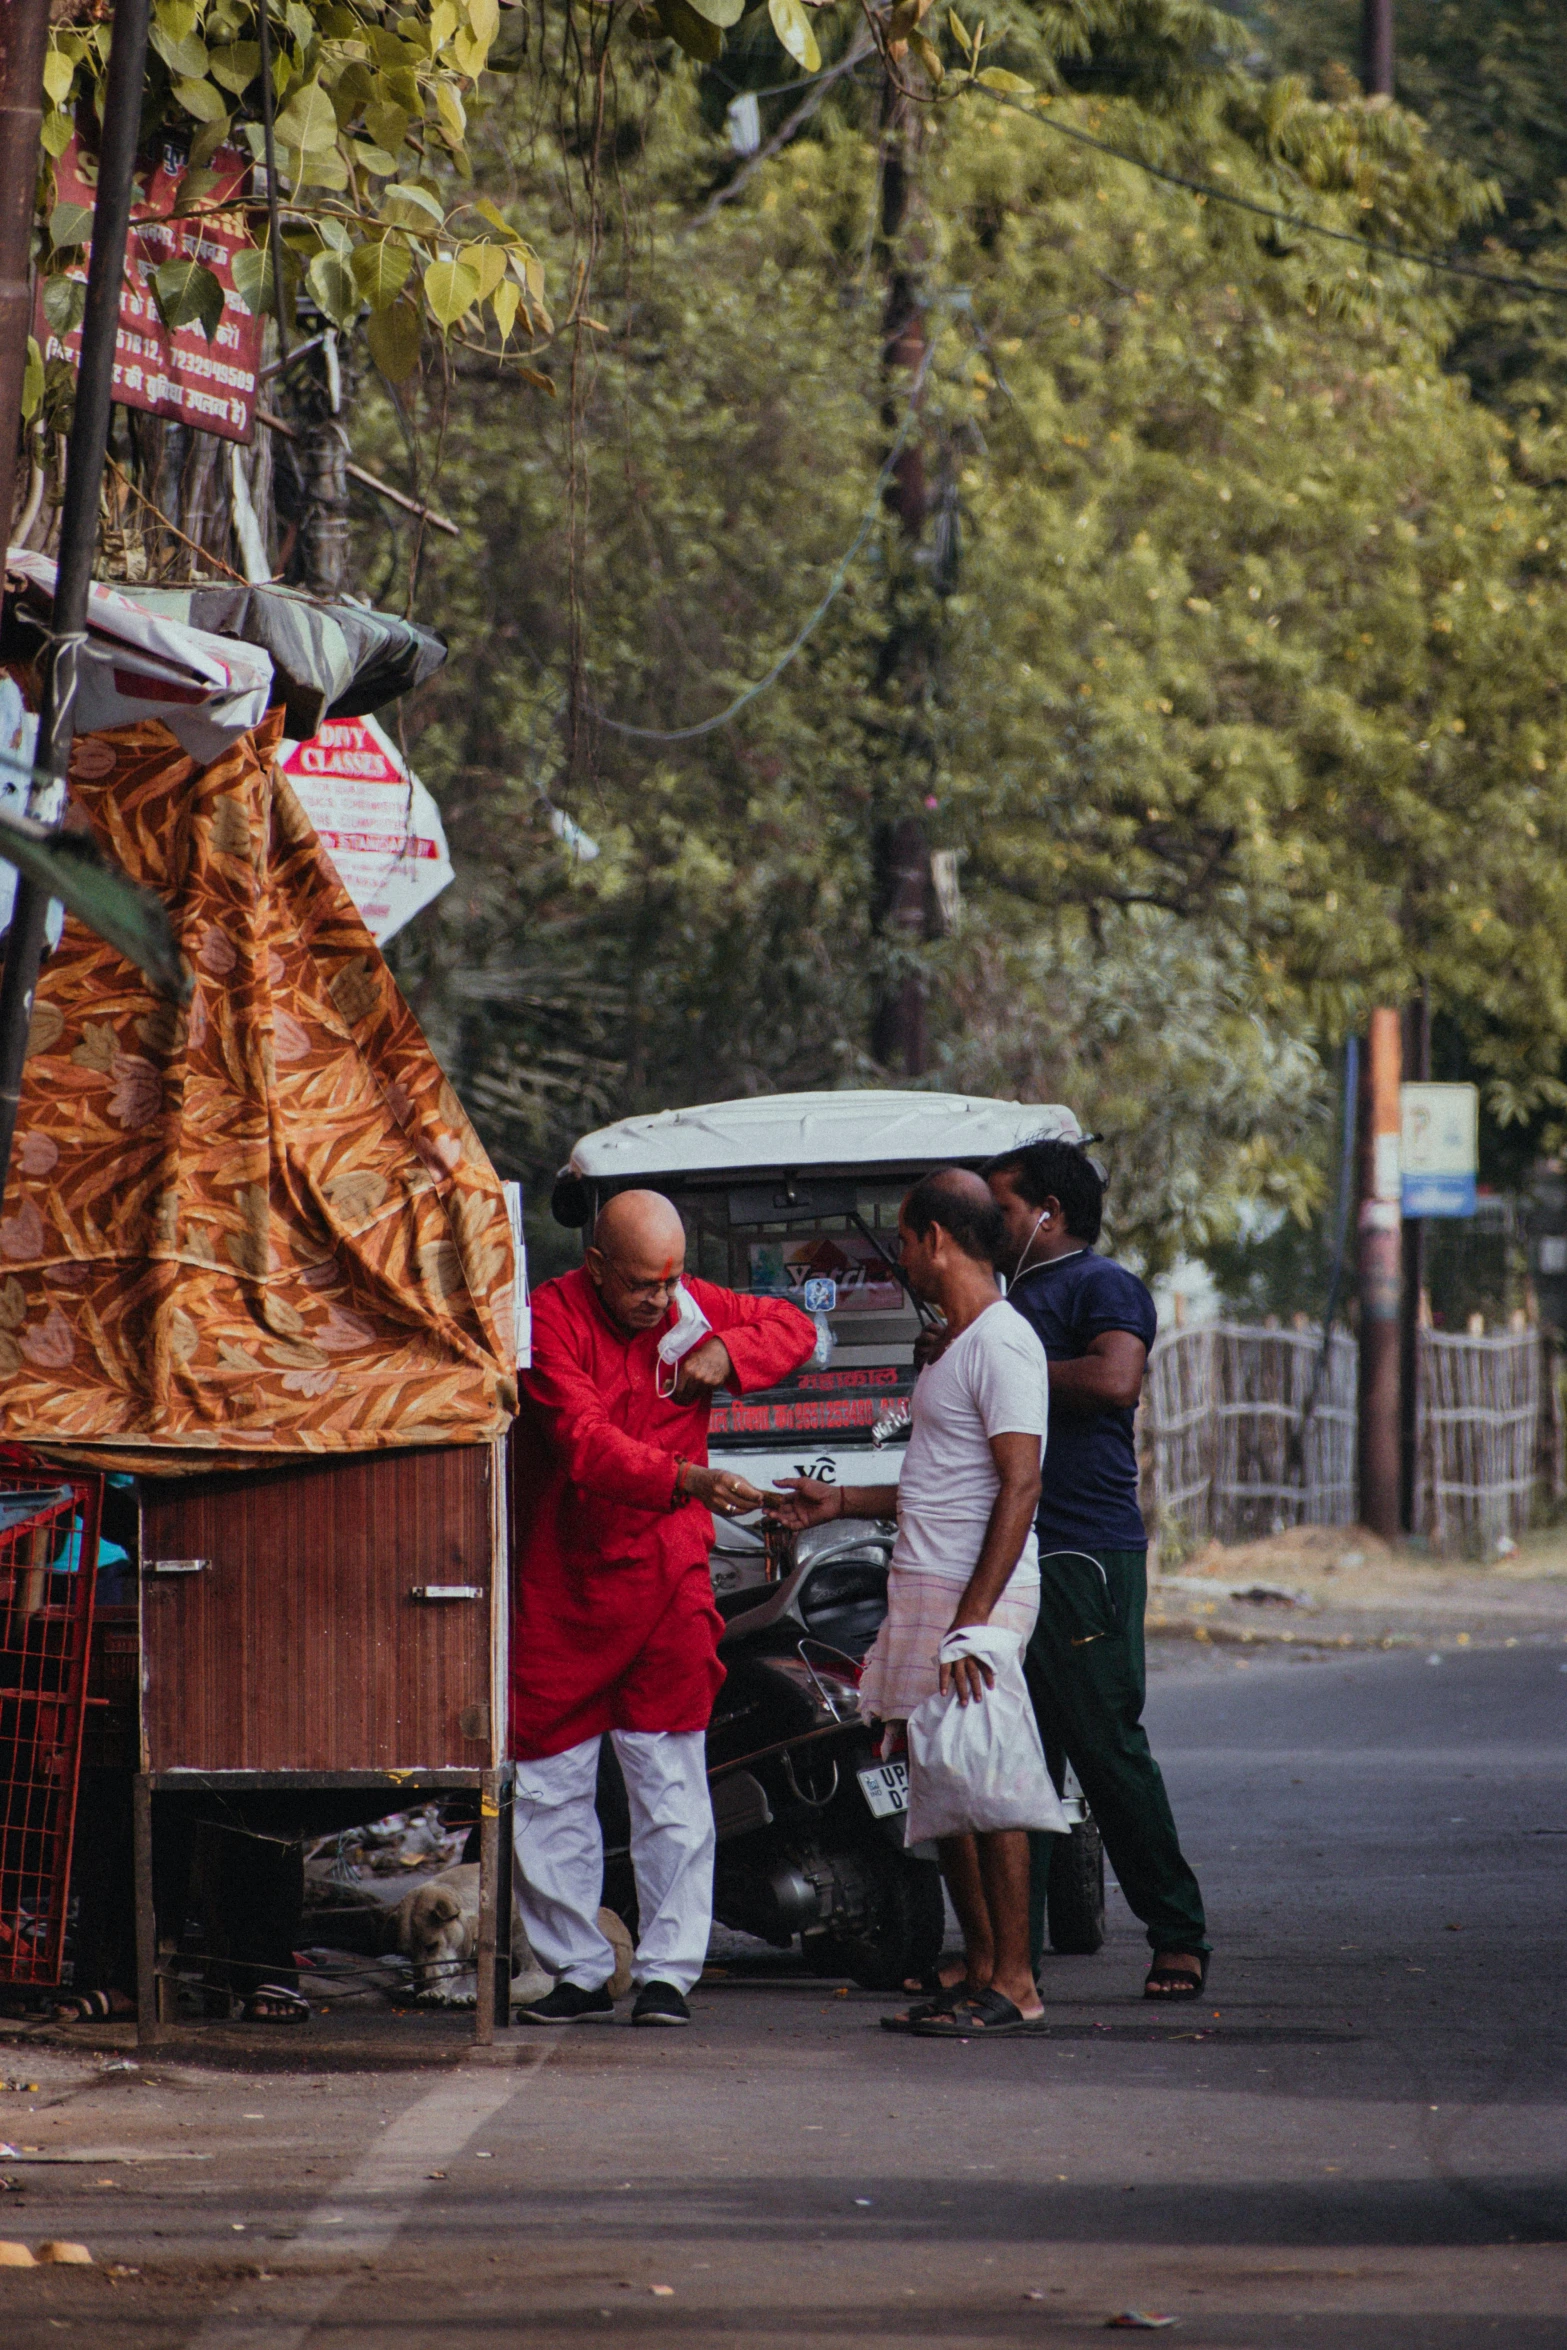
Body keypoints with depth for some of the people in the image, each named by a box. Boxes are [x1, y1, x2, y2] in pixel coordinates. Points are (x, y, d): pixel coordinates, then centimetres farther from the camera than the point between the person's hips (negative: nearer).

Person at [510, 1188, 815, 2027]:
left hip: (665, 1577, 2)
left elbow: (793, 1327, 19)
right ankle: (578, 1972, 14)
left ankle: (668, 1972, 2)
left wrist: (728, 1354, -3)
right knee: (548, 1786, 3)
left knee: (671, 1785, -3)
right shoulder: (552, 1318, -11)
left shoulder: (691, 1307, 5)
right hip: (559, 1587, -2)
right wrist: (685, 1479, -39)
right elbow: (583, 1441, -24)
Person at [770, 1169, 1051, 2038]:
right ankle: (980, 1971, 15)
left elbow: (1019, 1486, -20)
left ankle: (1013, 1984, -8)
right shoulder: (955, 1347, 20)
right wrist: (842, 1503, 32)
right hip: (926, 1589, 10)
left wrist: (975, 1614, -25)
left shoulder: (1000, 1343, -12)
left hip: (976, 1593, -10)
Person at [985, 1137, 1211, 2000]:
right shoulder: (1013, 1300, 25)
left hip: (1086, 1556, -8)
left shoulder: (1102, 1287, -2)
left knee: (1108, 1751, -8)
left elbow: (1115, 1379, -22)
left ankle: (1179, 1936, -1)